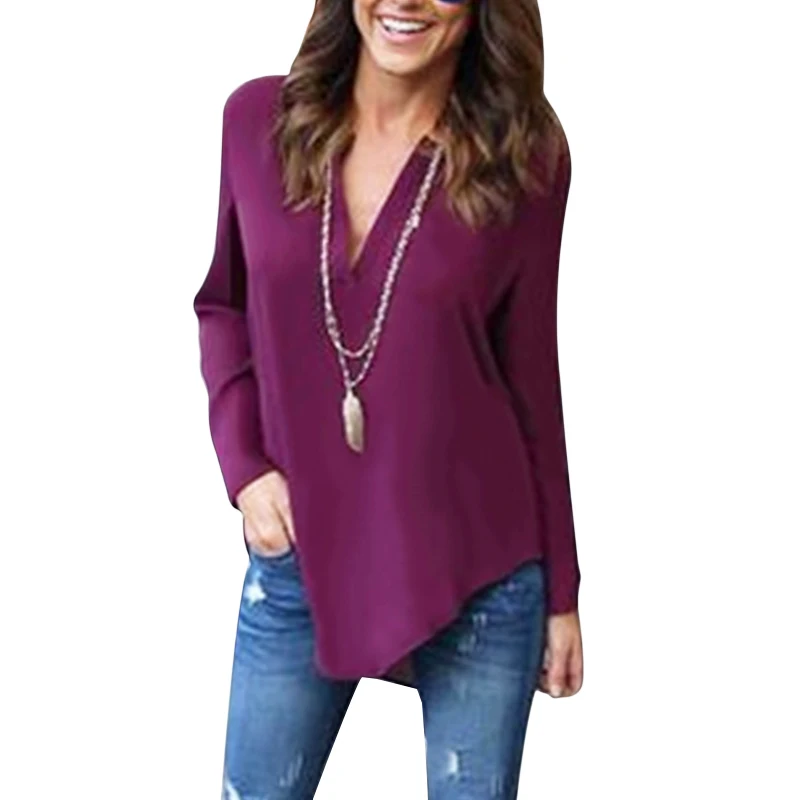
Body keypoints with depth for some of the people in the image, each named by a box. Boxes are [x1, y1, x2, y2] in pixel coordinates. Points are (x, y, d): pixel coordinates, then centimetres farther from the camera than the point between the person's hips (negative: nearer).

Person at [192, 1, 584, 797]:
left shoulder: (524, 154, -8)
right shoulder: (259, 118, -3)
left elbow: (530, 375, -2)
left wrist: (560, 590, 2)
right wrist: (242, 464, -3)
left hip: (478, 574, -1)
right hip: (296, 560, 2)